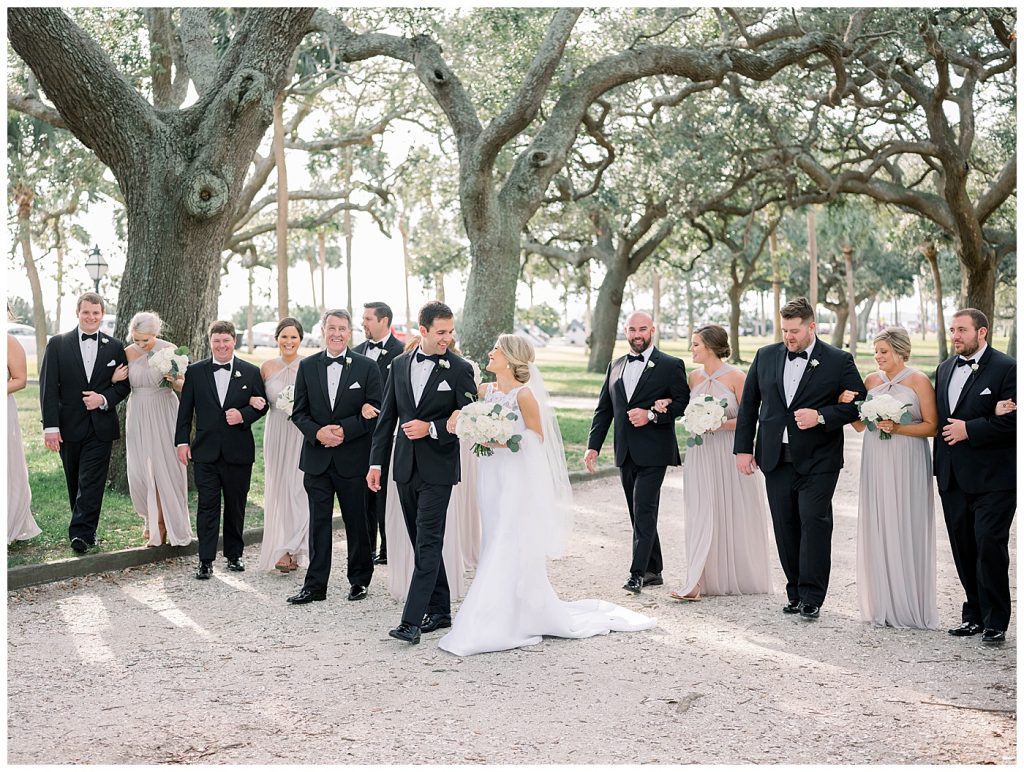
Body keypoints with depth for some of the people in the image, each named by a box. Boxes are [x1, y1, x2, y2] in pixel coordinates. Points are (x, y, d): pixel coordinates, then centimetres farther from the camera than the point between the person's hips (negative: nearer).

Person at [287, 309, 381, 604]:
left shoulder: (367, 367, -2)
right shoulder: (307, 366, 5)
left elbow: (374, 412, -4)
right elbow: (299, 411, 5)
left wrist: (344, 430, -16)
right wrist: (318, 433, -13)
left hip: (353, 458, -2)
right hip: (317, 458, 2)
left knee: (357, 521, 9)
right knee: (318, 522, 6)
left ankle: (360, 580, 24)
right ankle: (315, 585, 12)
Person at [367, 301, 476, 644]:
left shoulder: (459, 369, -5)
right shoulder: (400, 364, 8)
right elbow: (387, 417, 11)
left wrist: (431, 428, -18)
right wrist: (376, 462, 8)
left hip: (437, 470, -5)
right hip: (406, 468, 6)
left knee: (428, 543, -9)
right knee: (422, 542, 12)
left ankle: (411, 621, -11)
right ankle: (439, 611, 24)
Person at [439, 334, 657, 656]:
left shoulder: (524, 394, -11)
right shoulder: (485, 391, 7)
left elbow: (537, 437, -5)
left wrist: (506, 441, -16)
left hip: (518, 479, -7)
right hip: (491, 476, 7)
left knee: (512, 550, -5)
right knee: (496, 545, 10)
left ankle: (512, 623, 3)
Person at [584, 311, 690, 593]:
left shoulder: (671, 366, -2)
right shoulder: (615, 366, 14)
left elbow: (682, 402, -7)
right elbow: (604, 409, 13)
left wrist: (651, 415, -19)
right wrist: (593, 445, 5)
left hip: (653, 452, -6)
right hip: (625, 454, 6)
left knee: (644, 511, -11)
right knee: (639, 514, 11)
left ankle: (638, 572, -7)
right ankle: (653, 571, 21)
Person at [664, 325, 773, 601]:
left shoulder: (735, 376, -8)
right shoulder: (694, 377, 7)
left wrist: (721, 424, -21)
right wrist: (666, 403, 4)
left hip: (731, 453, -4)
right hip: (701, 453, 4)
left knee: (733, 514, 7)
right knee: (701, 513, -2)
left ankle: (739, 577, 25)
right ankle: (696, 583, -6)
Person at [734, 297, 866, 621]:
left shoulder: (838, 361, -3)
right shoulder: (765, 356, 7)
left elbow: (858, 404, -1)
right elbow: (749, 403, 12)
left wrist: (821, 417, -16)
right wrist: (743, 448, 7)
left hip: (817, 460, -4)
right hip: (775, 458, 4)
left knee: (814, 522, -9)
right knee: (785, 527, 8)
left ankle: (811, 597, -2)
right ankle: (795, 593, 17)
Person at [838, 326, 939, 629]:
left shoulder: (919, 381, -3)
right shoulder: (871, 380, 10)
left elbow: (932, 426, -6)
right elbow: (860, 424, 13)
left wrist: (897, 428, -18)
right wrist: (848, 404, -4)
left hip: (907, 464, -4)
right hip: (876, 464, 4)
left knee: (907, 529, -1)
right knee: (878, 528, 4)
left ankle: (911, 606, 10)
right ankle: (883, 604, 14)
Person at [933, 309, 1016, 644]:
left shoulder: (1006, 368, -7)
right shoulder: (945, 369, 15)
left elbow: (1011, 421, -15)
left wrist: (969, 429, -15)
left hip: (992, 478, -7)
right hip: (953, 477, 7)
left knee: (989, 546, -7)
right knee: (964, 550, 10)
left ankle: (995, 622, 3)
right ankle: (975, 615, 21)